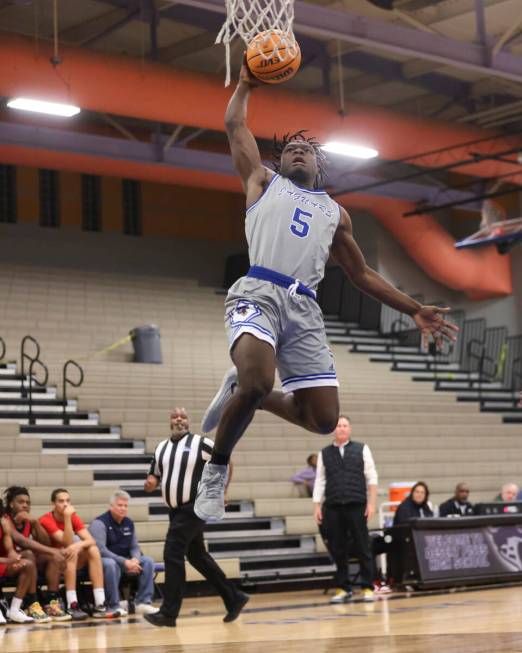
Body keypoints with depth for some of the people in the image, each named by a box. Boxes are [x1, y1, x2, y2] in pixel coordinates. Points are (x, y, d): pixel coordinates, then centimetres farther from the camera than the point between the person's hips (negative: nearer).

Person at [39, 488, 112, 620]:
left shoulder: (73, 517, 0)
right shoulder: (46, 520, -16)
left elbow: (91, 540, -13)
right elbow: (68, 543, -26)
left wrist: (79, 545, -34)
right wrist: (67, 518, -30)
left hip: (71, 562, 5)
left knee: (93, 549, -19)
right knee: (70, 552, -33)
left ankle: (99, 605, -28)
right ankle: (72, 606, -37)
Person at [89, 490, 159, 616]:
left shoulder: (129, 523, 9)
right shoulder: (99, 523, -13)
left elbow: (134, 547, 12)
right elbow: (100, 550, -22)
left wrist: (135, 559, -13)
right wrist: (124, 562, -27)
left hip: (125, 560, 7)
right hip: (103, 560, -7)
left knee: (147, 561, -15)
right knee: (110, 564, -40)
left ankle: (143, 602, -17)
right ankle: (113, 606, -30)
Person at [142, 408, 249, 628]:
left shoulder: (201, 443, -7)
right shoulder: (161, 448, 11)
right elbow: (154, 475, 17)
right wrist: (151, 483, -6)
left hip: (193, 508, -7)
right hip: (176, 510, 7)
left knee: (172, 554, -14)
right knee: (197, 556, 13)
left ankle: (169, 613, -10)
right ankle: (234, 598, 25)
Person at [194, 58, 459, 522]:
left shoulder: (336, 213, 29)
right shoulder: (264, 181, 22)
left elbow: (362, 275, 29)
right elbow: (235, 125, 22)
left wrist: (414, 309, 23)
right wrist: (247, 83, 33)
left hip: (304, 308, 4)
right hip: (259, 292, -4)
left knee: (324, 419, -4)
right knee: (258, 379, -34)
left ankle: (241, 392, 23)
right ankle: (215, 471, -10)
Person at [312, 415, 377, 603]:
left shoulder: (361, 449, 6)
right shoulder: (324, 453, 10)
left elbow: (371, 478, 4)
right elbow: (320, 481, 10)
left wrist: (371, 503, -3)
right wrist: (317, 506, 3)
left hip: (357, 506, -1)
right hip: (332, 508, 2)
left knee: (362, 548, 0)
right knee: (338, 550, 4)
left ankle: (368, 588, 5)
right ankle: (342, 589, 12)